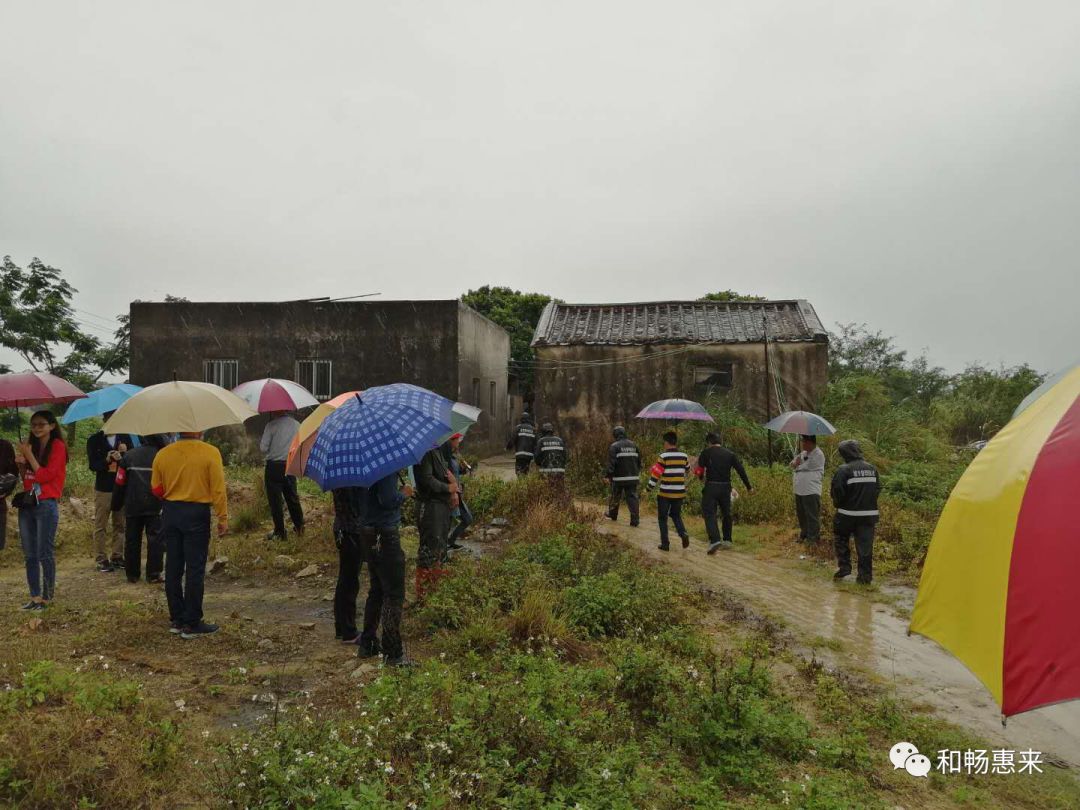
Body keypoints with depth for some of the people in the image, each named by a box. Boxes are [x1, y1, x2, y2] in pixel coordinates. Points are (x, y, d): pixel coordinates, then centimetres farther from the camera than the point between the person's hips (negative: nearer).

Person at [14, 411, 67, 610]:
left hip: (46, 505, -7)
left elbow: (45, 476, -12)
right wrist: (21, 464, 1)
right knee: (30, 555, 8)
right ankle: (35, 596, 14)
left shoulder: (57, 446, -5)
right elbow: (27, 478, 18)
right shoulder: (32, 445, 14)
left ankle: (47, 596, 4)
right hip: (27, 504, 7)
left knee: (45, 554, -4)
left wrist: (29, 455, -8)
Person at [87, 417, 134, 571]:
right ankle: (102, 559, 6)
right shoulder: (94, 440, 1)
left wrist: (125, 452, -14)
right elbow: (92, 465, -6)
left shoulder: (125, 438, 8)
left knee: (120, 524, 6)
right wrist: (107, 459, -24)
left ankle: (117, 556, 15)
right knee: (100, 526, 1)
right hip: (103, 489, -2)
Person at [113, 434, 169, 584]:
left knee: (132, 540, 11)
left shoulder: (129, 455, 7)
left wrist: (116, 504, 16)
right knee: (155, 540, 1)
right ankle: (154, 575, -1)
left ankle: (132, 574, 17)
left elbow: (119, 483, 8)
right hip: (155, 507, -3)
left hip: (132, 507, 3)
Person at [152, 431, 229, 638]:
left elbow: (156, 489, 8)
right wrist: (223, 518, -6)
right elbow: (218, 489, -12)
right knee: (195, 570, 1)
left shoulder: (162, 454, 2)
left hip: (170, 513, 5)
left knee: (173, 568, 13)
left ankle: (176, 620, 21)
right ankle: (192, 624, 5)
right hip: (197, 514, -5)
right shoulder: (210, 452, -11)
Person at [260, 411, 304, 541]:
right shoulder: (297, 425, 4)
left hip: (274, 466, -5)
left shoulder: (271, 425, -9)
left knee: (275, 500, 3)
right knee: (292, 496, 17)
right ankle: (299, 526, 24)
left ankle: (279, 532, 5)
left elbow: (263, 448, -9)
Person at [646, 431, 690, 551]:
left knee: (662, 518, 10)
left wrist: (650, 487, 0)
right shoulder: (684, 456, 3)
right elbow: (687, 469, 20)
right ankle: (683, 533, -4)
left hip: (665, 493, -4)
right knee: (676, 515, 22)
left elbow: (656, 473, -11)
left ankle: (665, 544, 9)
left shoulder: (664, 456, -12)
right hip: (680, 492, 4)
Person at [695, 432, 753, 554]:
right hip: (726, 487, 4)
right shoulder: (730, 454, 9)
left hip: (711, 486, -4)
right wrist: (748, 487, 11)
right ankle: (727, 540, 26)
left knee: (709, 514, -6)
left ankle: (715, 540, -23)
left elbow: (698, 471, -4)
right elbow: (741, 470, 5)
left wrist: (702, 478, 19)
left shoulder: (706, 453, -2)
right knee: (726, 514, 19)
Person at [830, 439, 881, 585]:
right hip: (869, 514, 4)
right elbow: (878, 489, 11)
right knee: (865, 545, 8)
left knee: (842, 540, 18)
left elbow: (837, 492, -15)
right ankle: (865, 575, 10)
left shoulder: (843, 470, -14)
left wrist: (837, 503, 5)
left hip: (848, 514, -4)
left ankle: (844, 567, 13)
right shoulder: (872, 469, 4)